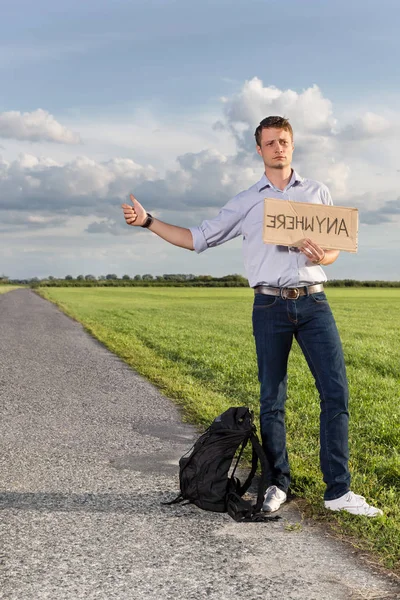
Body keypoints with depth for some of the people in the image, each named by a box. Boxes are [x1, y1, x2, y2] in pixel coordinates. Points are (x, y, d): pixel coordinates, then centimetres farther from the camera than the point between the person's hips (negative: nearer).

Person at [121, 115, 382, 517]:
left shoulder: (317, 193, 13)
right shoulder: (245, 202, 11)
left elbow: (335, 246, 15)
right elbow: (197, 238, 12)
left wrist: (323, 256, -9)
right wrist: (148, 221, 5)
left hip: (313, 303, 0)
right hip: (270, 306, 0)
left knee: (336, 393, -7)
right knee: (271, 400, 4)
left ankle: (338, 491, 0)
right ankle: (277, 483, 18)